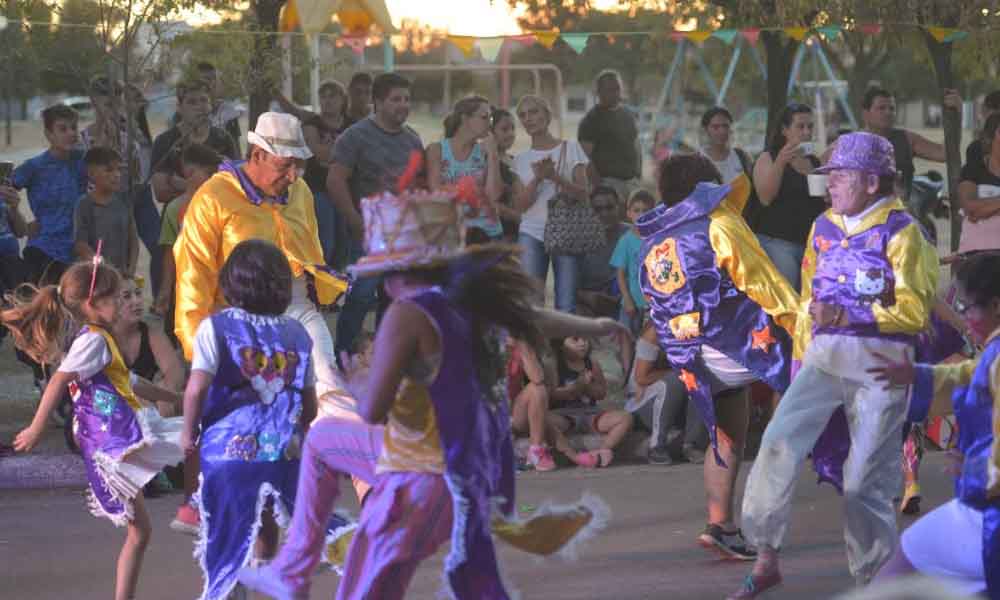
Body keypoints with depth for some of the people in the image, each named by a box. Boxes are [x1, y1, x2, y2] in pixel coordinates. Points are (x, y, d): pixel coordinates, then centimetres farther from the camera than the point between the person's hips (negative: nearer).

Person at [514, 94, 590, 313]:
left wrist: (555, 177, -18)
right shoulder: (521, 160, 11)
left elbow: (583, 194, -2)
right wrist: (537, 179, -16)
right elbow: (520, 205, 1)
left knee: (566, 307, -3)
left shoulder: (570, 148, 6)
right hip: (532, 233, 1)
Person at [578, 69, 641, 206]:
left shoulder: (630, 115, 17)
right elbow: (586, 157, -10)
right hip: (609, 183, -6)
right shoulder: (591, 120, -4)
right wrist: (597, 184, -17)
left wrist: (639, 177, 17)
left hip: (633, 180, 6)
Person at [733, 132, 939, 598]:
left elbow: (913, 310, -13)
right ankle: (765, 557, -5)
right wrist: (800, 359, 17)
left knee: (868, 476, -2)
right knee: (779, 443, -12)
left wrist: (847, 317, -22)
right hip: (824, 357, 5)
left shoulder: (900, 233, -7)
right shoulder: (824, 228, 13)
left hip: (879, 363, -5)